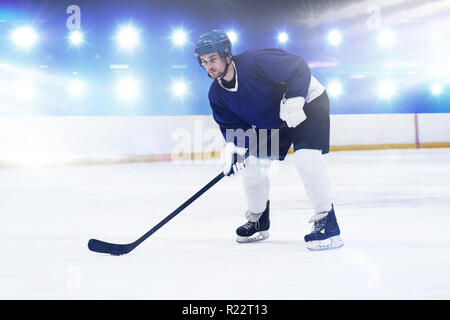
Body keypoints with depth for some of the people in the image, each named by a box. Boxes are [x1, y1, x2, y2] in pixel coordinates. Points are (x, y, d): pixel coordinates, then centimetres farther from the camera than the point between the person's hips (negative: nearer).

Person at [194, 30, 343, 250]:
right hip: (268, 120, 8)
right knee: (250, 161, 2)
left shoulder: (254, 62, -32)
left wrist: (293, 100, -39)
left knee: (305, 156, -27)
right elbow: (232, 125, -5)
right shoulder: (217, 94, -9)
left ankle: (326, 221, -21)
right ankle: (258, 220, 23)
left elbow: (298, 68, -31)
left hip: (307, 102, -8)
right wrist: (233, 146, -25)